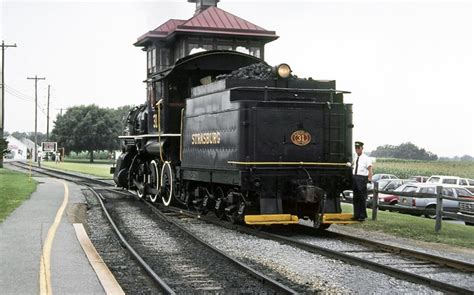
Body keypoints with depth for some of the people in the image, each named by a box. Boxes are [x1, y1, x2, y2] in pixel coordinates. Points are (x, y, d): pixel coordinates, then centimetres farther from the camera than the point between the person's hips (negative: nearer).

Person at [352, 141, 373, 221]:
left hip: (362, 178, -7)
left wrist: (369, 178, -24)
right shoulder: (355, 159, 18)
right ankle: (356, 215, 17)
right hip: (354, 178, 7)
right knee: (355, 198, 10)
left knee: (362, 198, -3)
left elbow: (370, 169, -13)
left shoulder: (366, 158, -4)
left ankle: (362, 216, 3)